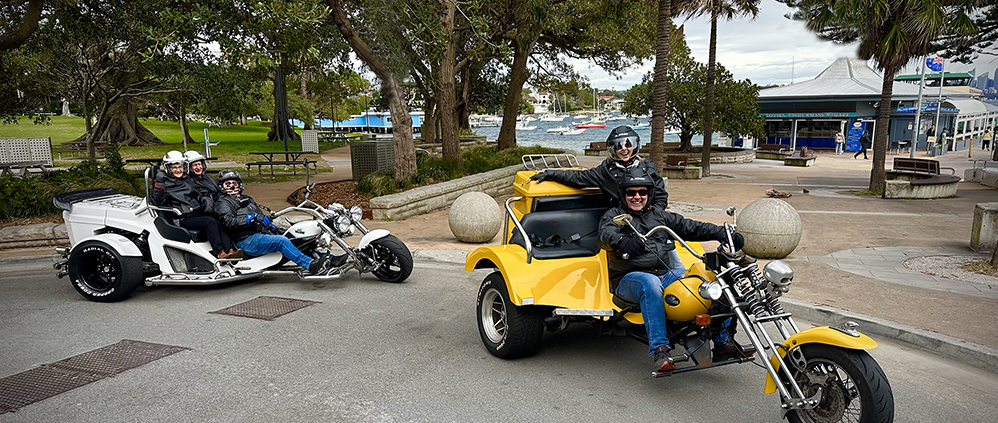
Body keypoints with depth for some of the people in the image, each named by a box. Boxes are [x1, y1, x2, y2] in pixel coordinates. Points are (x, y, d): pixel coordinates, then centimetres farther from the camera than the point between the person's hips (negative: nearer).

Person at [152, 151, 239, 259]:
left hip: (198, 214, 5)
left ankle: (230, 250, -38)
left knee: (218, 223, -25)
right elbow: (157, 202, -8)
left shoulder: (188, 180, 22)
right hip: (183, 219, -5)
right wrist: (158, 185, -16)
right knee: (210, 222, -30)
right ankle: (219, 253, -34)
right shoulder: (166, 184, 4)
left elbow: (198, 197, 33)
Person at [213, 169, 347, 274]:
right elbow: (229, 222, -15)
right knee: (282, 241, -32)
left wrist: (271, 226, 12)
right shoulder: (222, 202, 4)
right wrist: (252, 217, -24)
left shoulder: (247, 199, 28)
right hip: (247, 241, -8)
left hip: (261, 233, 8)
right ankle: (311, 265, -45)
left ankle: (328, 260, -20)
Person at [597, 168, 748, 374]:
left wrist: (725, 234, 5)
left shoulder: (659, 215, 21)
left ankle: (722, 343, -4)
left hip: (665, 275, 5)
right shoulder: (613, 216, 6)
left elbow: (691, 227, 16)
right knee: (651, 283, -39)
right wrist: (623, 241, -41)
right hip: (629, 278, -5)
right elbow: (606, 234, -17)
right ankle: (660, 351, -42)